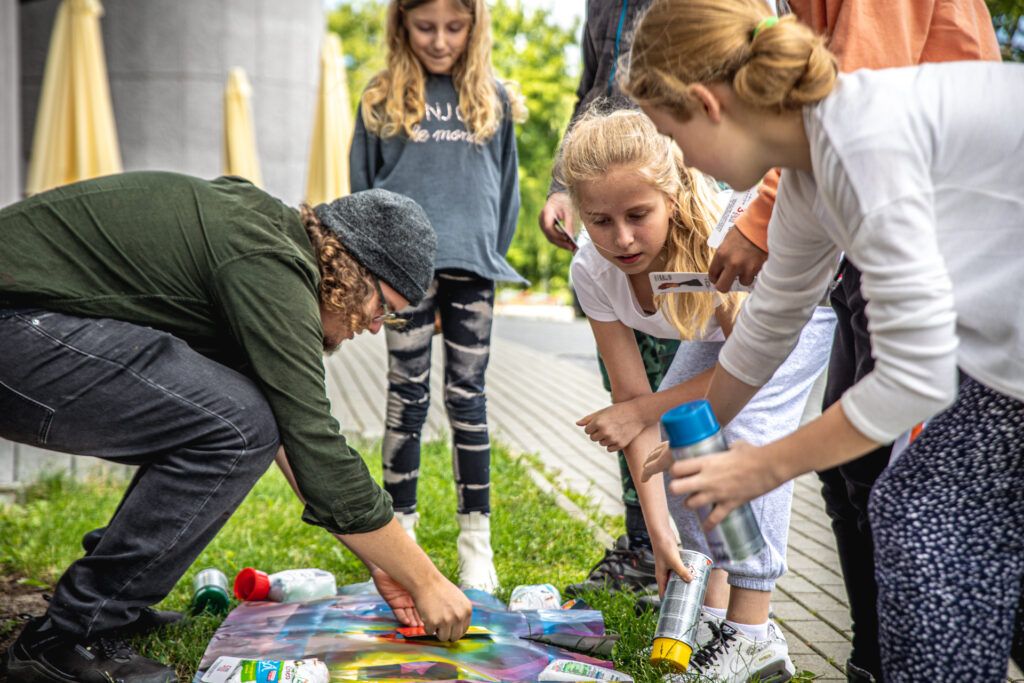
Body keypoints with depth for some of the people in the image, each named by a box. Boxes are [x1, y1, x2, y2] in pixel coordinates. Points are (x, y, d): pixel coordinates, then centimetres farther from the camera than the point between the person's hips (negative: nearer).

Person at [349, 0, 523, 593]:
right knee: (408, 397, 3)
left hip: (472, 266, 1)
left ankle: (477, 543, 11)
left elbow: (507, 185, 13)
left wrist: (494, 253, 6)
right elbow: (363, 184, 8)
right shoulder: (383, 98, 5)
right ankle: (400, 529, 14)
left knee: (468, 397, 4)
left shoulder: (493, 97, 9)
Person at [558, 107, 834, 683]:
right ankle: (714, 611, 6)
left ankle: (753, 636, -13)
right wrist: (659, 531, -29)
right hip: (722, 327, 6)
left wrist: (643, 411, -23)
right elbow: (633, 398, -24)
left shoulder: (717, 236, -41)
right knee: (675, 440, -8)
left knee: (746, 436, -23)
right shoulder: (593, 271, -26)